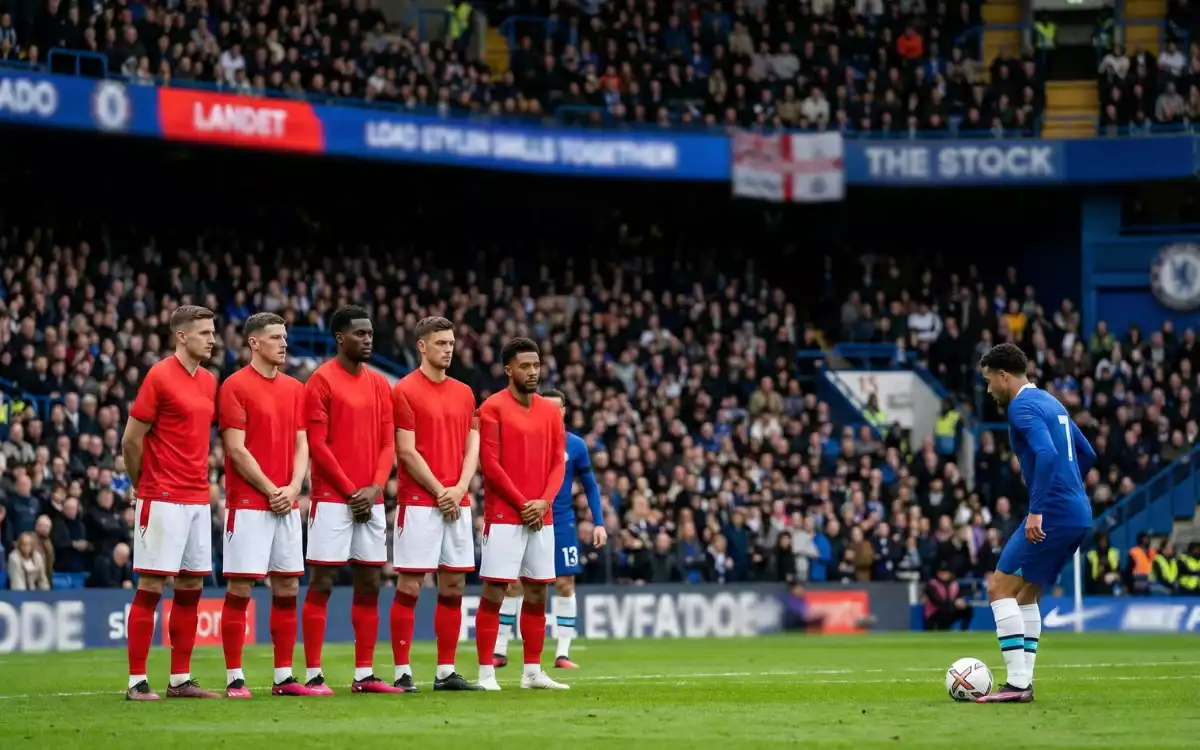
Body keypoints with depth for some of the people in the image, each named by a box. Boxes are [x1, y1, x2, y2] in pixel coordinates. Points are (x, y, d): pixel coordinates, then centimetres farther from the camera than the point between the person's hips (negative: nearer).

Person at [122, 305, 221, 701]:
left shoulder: (209, 381, 12)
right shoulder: (160, 376, -10)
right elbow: (131, 439, -8)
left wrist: (201, 480, 12)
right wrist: (144, 487, 2)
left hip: (198, 500, 7)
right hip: (163, 501, -7)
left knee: (191, 587, 8)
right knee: (151, 586, -5)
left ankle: (180, 679, 14)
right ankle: (137, 681, -2)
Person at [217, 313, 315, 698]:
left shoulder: (294, 389, 13)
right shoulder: (235, 386, -6)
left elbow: (301, 445, 11)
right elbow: (236, 449, -11)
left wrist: (293, 488, -5)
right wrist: (270, 490, -12)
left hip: (287, 504, 6)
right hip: (248, 504, -6)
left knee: (288, 587, 7)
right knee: (240, 589, -5)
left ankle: (283, 677, 12)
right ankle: (234, 678, -2)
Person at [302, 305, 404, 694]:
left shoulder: (379, 384, 13)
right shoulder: (322, 381, -6)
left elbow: (388, 442, 10)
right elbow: (317, 444, -10)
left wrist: (374, 487, -5)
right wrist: (350, 491, -12)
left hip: (371, 500, 6)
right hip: (332, 499, -6)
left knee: (370, 585, 6)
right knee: (321, 584, -5)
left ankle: (364, 674, 11)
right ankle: (313, 675, -4)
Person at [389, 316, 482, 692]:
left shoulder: (464, 393, 14)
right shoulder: (405, 391, -5)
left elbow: (472, 447, 12)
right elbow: (406, 451, -9)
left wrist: (459, 489, -4)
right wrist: (439, 491, -11)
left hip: (457, 503, 6)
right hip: (418, 502, -6)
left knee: (454, 585, 6)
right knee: (409, 586, -4)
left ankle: (446, 671, 11)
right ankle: (402, 672, -2)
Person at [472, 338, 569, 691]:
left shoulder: (549, 411, 12)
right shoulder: (493, 408, -6)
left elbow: (558, 461, 10)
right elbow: (490, 464, -10)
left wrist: (544, 501, -6)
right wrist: (521, 503, -12)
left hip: (541, 516, 6)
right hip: (503, 515, -6)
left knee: (537, 594, 8)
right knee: (493, 592, -6)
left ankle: (533, 672, 14)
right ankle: (486, 672, -4)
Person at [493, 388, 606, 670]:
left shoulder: (575, 445, 1)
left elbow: (590, 486, 8)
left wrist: (598, 523, 0)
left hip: (561, 523, 1)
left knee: (565, 584, -3)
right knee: (512, 583, -1)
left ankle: (562, 653, 4)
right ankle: (500, 650, 7)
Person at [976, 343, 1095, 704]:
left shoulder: (1023, 406, -11)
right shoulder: (1050, 403, 19)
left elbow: (1047, 454, -26)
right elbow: (1087, 454, 26)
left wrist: (1037, 511, -27)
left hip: (1052, 515, -10)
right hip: (1078, 514, 10)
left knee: (1000, 589, -6)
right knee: (1025, 594, 17)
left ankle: (1017, 683, -12)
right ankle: (1023, 681, 13)